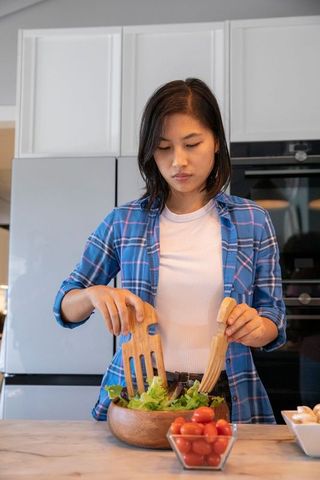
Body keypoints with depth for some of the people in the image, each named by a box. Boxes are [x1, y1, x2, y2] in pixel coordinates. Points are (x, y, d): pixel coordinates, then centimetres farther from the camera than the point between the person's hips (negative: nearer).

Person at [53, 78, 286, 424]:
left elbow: (274, 318, 7)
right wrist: (94, 294, -12)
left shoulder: (252, 222, 3)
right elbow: (65, 308, 10)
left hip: (226, 399, 1)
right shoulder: (124, 222, 4)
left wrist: (257, 326, -16)